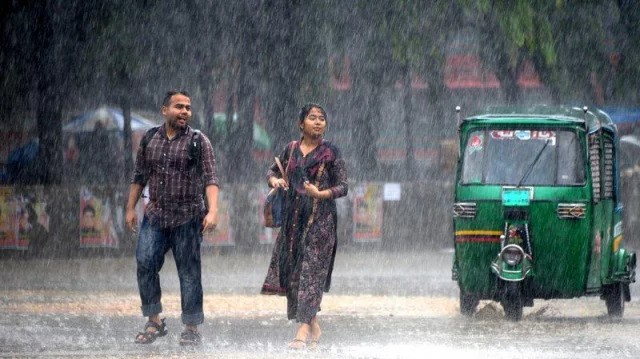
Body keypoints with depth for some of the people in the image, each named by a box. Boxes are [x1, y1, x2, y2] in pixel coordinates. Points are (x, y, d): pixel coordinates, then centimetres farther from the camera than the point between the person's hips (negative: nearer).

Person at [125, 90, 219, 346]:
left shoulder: (199, 142, -1)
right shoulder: (149, 140, 10)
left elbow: (210, 180, -8)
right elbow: (139, 177, 17)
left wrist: (213, 210, -21)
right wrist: (130, 208, 14)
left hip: (187, 219, -3)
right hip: (155, 217, 3)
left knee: (189, 273, 0)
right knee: (145, 263, -11)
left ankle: (191, 329, 8)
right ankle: (154, 322, -1)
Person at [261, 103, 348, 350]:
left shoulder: (331, 153, -1)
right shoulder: (291, 149, 10)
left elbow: (343, 187, -2)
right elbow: (274, 170, 25)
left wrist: (321, 194, -19)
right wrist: (274, 179, 1)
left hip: (320, 219, -5)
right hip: (294, 218, 5)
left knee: (311, 270, -12)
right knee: (291, 270, 2)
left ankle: (303, 330, -15)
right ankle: (314, 326, 16)